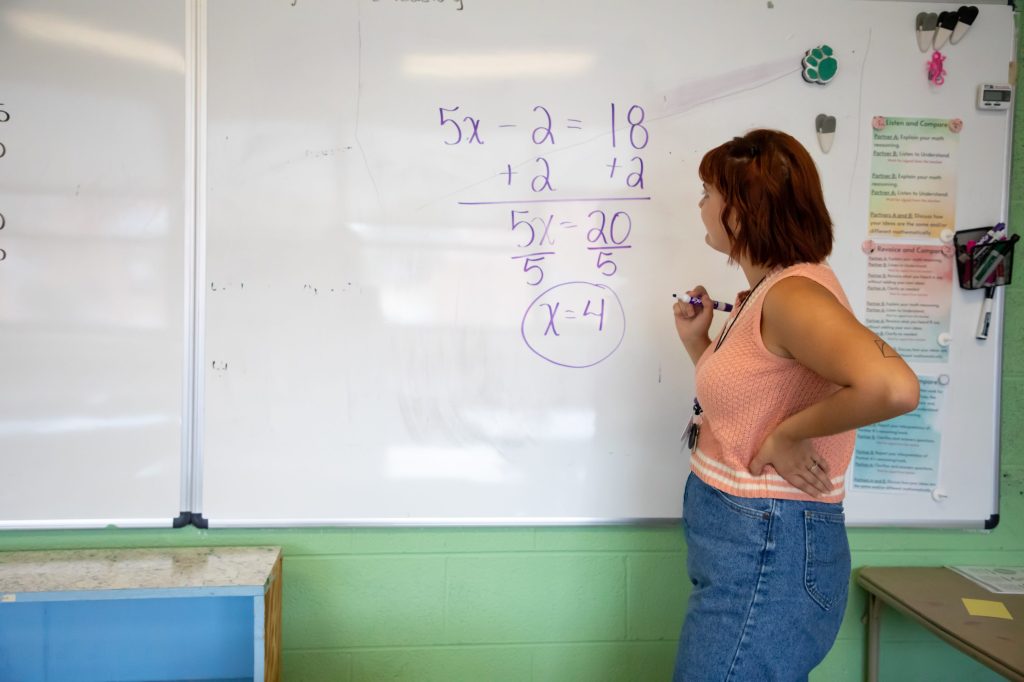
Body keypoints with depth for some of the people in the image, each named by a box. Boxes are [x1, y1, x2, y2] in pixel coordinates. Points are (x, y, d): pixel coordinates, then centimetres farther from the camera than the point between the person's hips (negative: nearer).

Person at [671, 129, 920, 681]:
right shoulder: (760, 297, 11)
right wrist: (696, 340, 7)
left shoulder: (793, 294, -20)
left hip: (767, 552, -10)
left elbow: (891, 386, -36)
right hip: (742, 545, 10)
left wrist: (789, 435, -23)